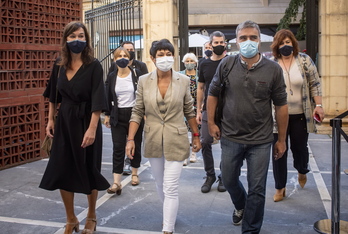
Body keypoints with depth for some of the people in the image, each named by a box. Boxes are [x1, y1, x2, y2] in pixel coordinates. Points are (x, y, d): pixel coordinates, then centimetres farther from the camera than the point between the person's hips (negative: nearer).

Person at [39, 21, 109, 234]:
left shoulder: (93, 66, -11)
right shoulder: (59, 66, 4)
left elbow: (97, 100, -17)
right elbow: (54, 95, 14)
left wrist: (92, 128, -24)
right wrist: (51, 120, 10)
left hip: (86, 122, -4)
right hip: (64, 122, 5)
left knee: (88, 170, 8)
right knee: (62, 171, 6)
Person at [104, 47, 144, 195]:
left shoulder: (137, 74, -2)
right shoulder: (111, 77, 3)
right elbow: (108, 98, 9)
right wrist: (107, 115, 9)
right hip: (118, 116, 1)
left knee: (135, 146, 11)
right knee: (118, 148, -4)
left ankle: (134, 174, 31)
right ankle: (116, 183, -6)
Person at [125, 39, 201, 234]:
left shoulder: (183, 81, -5)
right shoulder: (144, 81, -3)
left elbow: (189, 111, 5)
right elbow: (137, 112, -1)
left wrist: (196, 136, 8)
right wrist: (131, 139, -7)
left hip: (176, 141, -2)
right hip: (153, 141, 3)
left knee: (170, 188, -4)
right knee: (160, 184, 19)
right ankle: (170, 213, 44)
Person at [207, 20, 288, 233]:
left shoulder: (273, 69, -7)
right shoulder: (226, 65, -4)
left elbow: (281, 105, -2)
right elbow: (213, 94, 7)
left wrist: (282, 140, 0)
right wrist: (211, 123, 4)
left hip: (261, 141, -2)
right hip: (230, 137, 2)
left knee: (257, 190, 5)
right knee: (229, 180, 19)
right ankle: (240, 205, 52)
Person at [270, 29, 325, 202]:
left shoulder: (304, 60, -1)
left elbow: (314, 84, 2)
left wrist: (318, 105, -6)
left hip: (300, 115, 0)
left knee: (300, 147, 12)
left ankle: (302, 171, 46)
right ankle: (280, 187, 18)